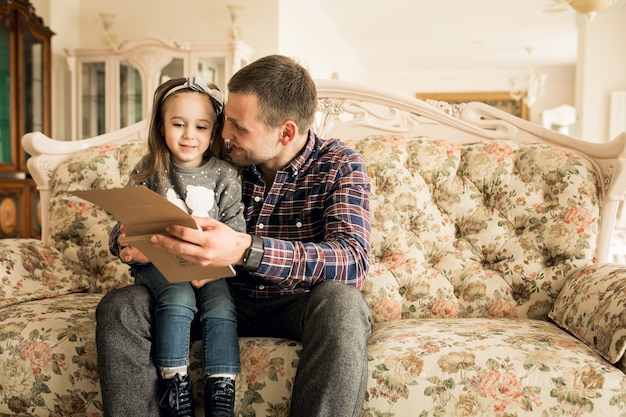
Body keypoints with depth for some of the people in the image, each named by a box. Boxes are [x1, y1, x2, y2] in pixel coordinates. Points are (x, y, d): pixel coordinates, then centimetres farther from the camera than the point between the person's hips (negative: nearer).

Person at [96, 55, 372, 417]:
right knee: (119, 308, -17)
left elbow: (354, 260, -29)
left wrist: (245, 249, -43)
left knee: (341, 302, -37)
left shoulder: (339, 166, -11)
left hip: (298, 306, -3)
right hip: (227, 299, 3)